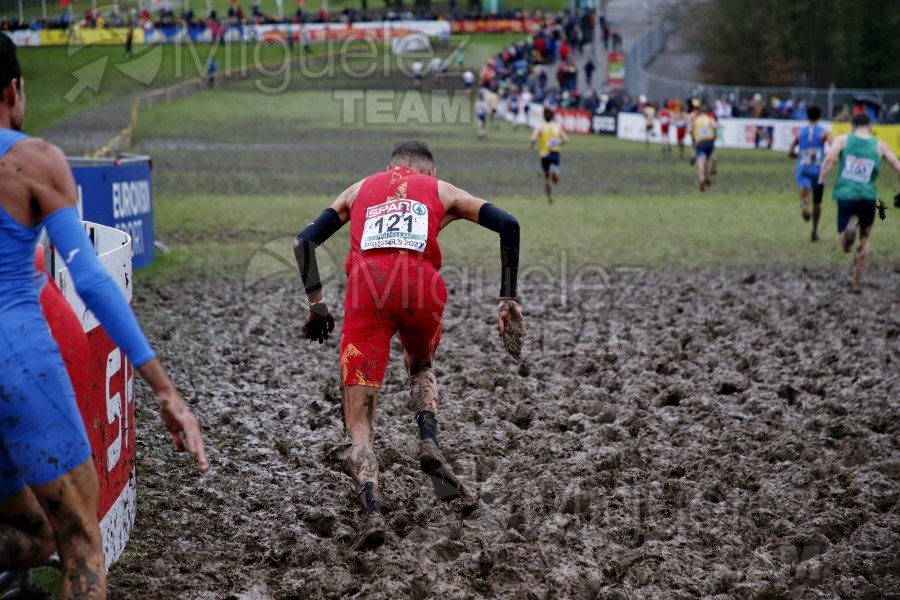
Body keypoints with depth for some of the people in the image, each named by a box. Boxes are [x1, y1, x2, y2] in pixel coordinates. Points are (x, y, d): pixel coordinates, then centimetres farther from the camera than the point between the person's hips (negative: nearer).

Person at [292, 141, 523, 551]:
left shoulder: (360, 189, 31)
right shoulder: (441, 191, 27)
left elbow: (303, 241, 20)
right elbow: (507, 225, 15)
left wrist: (315, 301, 22)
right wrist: (508, 300, 14)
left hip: (367, 286, 0)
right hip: (420, 285, 0)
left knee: (358, 424, 5)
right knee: (420, 367, 34)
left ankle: (371, 512, -18)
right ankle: (430, 444, 8)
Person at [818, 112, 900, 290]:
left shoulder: (843, 139, 5)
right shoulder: (880, 145, 8)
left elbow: (829, 158, -11)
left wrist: (821, 180, -7)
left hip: (845, 195, -1)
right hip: (868, 196, 1)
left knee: (846, 248, 4)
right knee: (864, 239, 24)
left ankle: (849, 227, -30)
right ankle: (856, 281, 25)